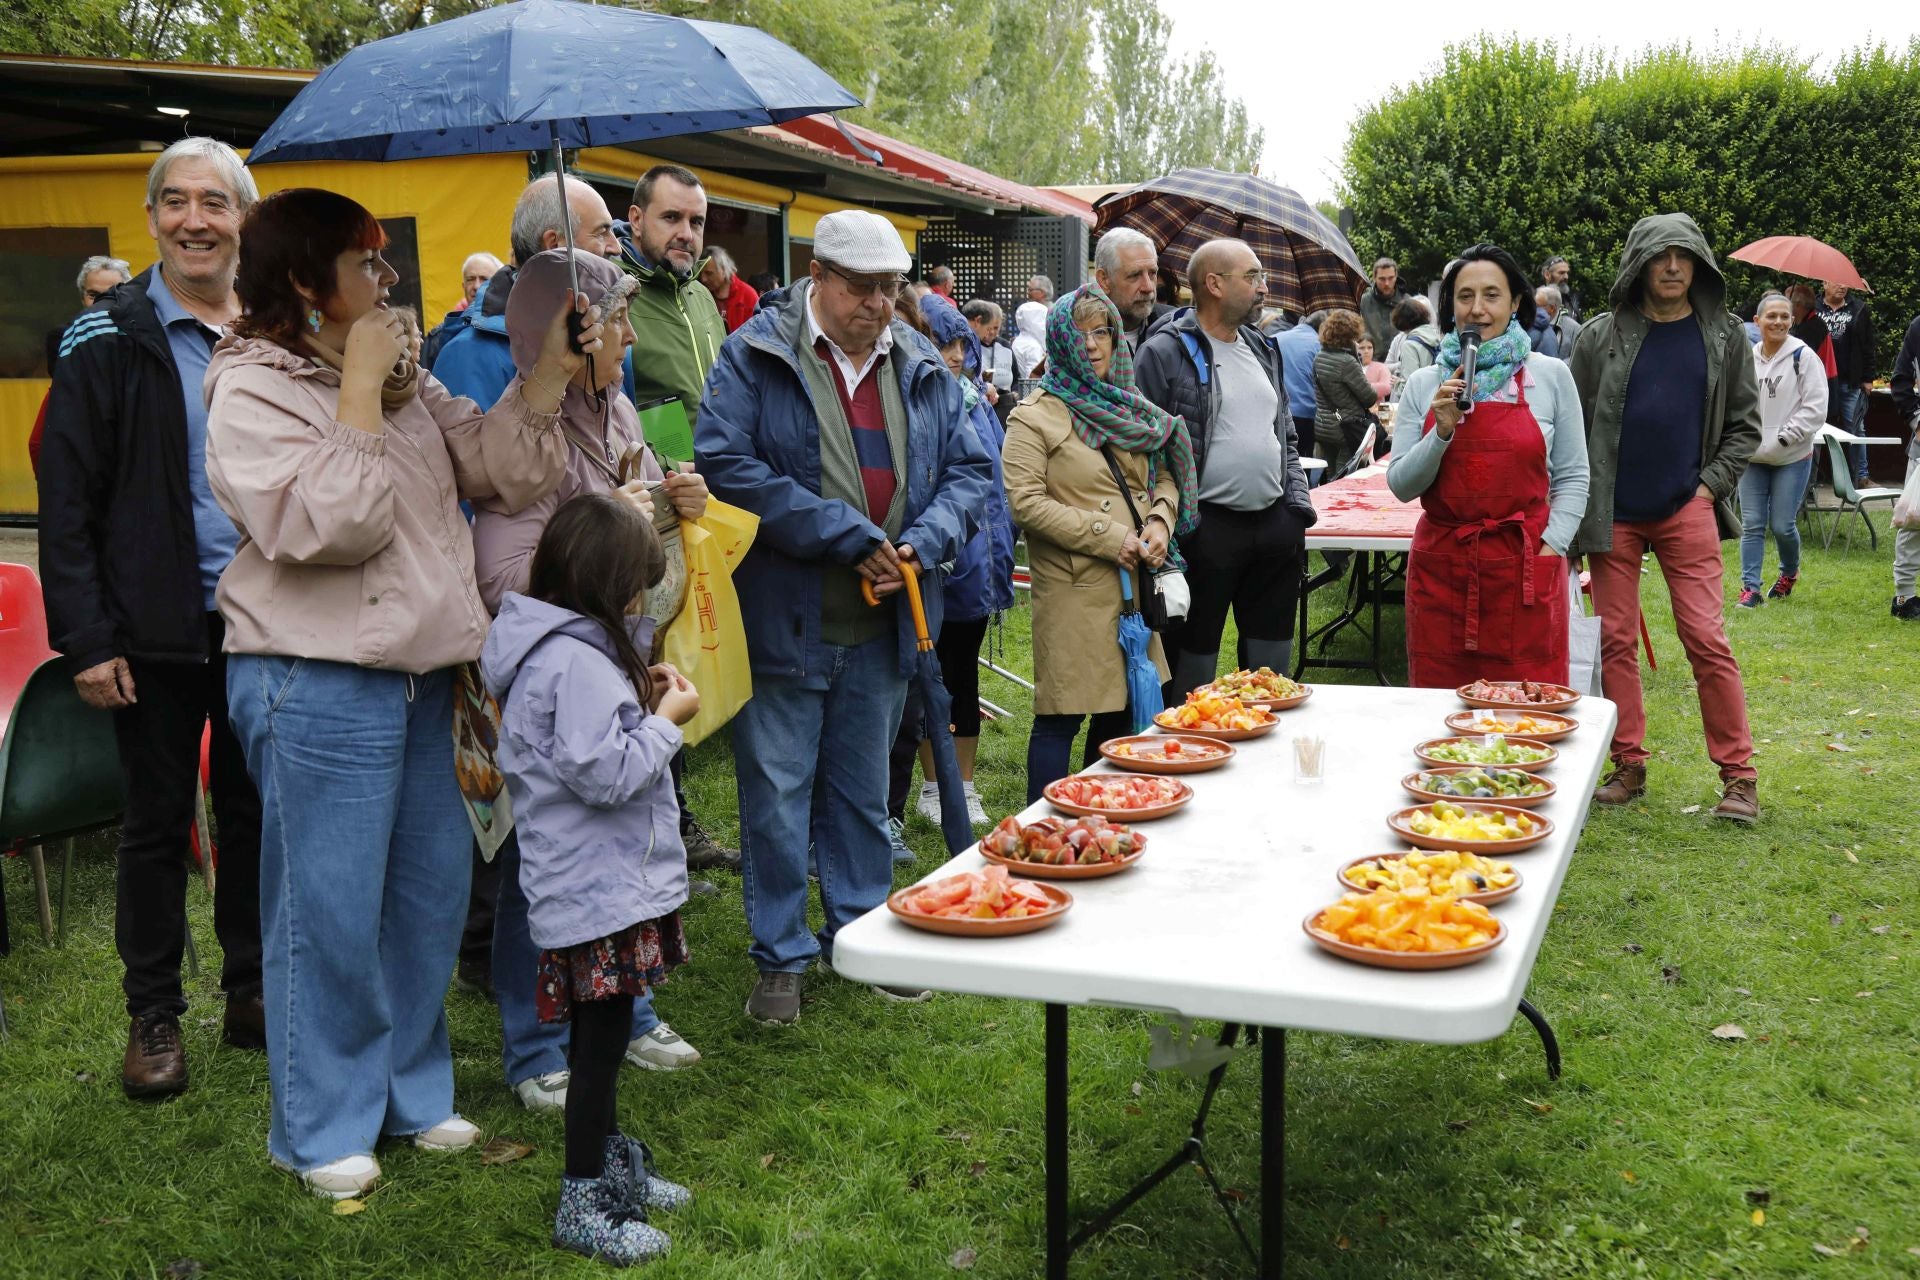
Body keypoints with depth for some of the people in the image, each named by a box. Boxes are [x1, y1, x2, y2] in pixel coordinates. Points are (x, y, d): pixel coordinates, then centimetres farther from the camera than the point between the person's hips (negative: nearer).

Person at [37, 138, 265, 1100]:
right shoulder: (111, 339, -4)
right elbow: (66, 501, -7)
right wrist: (84, 640, -12)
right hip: (157, 630, -3)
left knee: (256, 810, 12)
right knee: (157, 820, 7)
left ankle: (253, 993, 27)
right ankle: (153, 1014, 21)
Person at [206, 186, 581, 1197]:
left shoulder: (399, 375, 14)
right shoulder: (252, 390, -9)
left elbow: (493, 466, 10)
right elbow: (329, 526, -22)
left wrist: (549, 374, 0)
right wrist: (360, 390, -18)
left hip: (418, 675, 8)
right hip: (318, 687, -8)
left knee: (431, 886, 14)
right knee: (329, 913, 1)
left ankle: (411, 1091, 31)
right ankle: (322, 1128, 18)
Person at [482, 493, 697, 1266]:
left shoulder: (551, 647, 10)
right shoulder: (577, 660, -23)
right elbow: (606, 773, -25)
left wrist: (637, 699, 8)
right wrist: (665, 720, -13)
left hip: (600, 882, 11)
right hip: (597, 890, -11)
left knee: (602, 1033, 21)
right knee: (598, 1038, 0)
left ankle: (612, 1167, 36)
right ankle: (583, 1207, 12)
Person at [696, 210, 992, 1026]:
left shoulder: (922, 369, 8)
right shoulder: (755, 356, -8)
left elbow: (969, 470, 11)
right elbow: (726, 465, -18)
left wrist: (923, 542, -10)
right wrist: (846, 536, -19)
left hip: (883, 623, 5)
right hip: (783, 619, -4)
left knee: (862, 790, 18)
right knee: (776, 793, 4)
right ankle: (780, 955, 19)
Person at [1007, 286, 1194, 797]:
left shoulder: (1128, 406, 15)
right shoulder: (1034, 417, -6)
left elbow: (1165, 477, 20)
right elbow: (1026, 502, -15)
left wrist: (1160, 520, -2)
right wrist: (1108, 538, -17)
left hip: (1134, 582, 7)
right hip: (1074, 590, -7)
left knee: (1121, 708, 14)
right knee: (1061, 716, -4)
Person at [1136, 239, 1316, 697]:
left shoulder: (1264, 350, 15)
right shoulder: (1164, 352, -8)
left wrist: (1298, 507, 11)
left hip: (1275, 524, 7)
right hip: (1205, 530, -7)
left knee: (1271, 665, 15)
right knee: (1192, 672, 2)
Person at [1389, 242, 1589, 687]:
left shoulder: (1550, 376, 4)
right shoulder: (1424, 385, 7)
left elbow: (1572, 478, 6)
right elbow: (1401, 485, 3)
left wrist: (1550, 547, -6)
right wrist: (1443, 431, -10)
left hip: (1525, 572, -1)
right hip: (1440, 567, 2)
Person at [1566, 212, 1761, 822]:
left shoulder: (1724, 337, 6)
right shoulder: (1601, 337, 3)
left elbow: (1744, 423, 11)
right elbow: (1574, 427, 4)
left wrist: (1712, 484, -2)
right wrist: (1575, 512, -1)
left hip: (1688, 511, -1)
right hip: (1614, 514, 1)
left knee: (1706, 640, -4)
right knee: (1616, 640, 4)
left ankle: (1738, 774, 4)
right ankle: (1629, 765, 15)